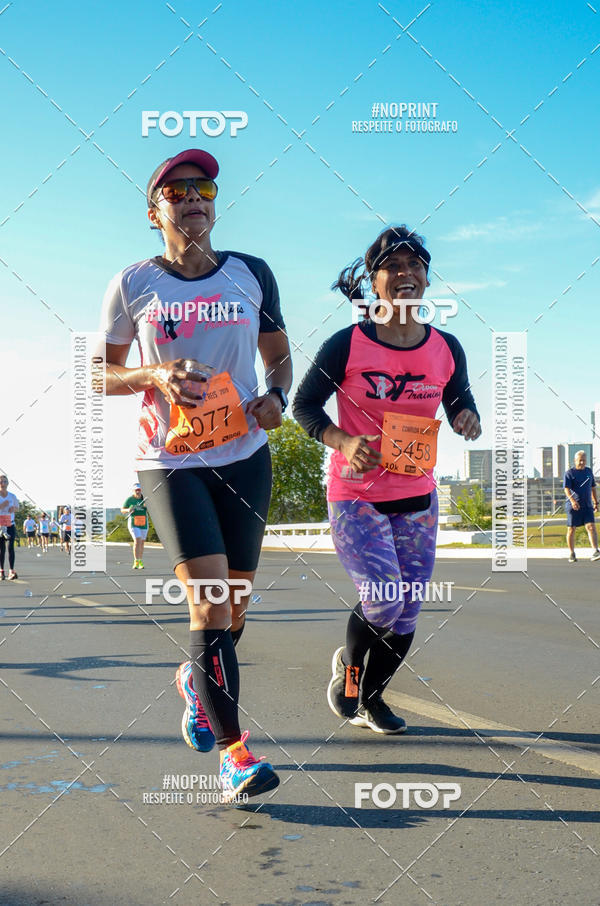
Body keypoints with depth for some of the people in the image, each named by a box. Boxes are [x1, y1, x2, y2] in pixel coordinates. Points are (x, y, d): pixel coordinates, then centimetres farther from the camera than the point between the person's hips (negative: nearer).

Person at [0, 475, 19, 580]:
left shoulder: (12, 496, 7)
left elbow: (17, 507, 18)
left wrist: (13, 508, -5)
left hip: (10, 525, 1)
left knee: (10, 547, -13)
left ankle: (11, 571, -19)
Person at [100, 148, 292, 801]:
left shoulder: (250, 274, 5)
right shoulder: (133, 284, -1)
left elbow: (279, 356, 15)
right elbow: (99, 374, 4)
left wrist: (276, 395, -6)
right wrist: (155, 375, -15)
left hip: (244, 457, 3)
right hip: (169, 460, -3)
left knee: (235, 600, 10)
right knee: (208, 596, -16)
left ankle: (196, 681, 43)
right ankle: (234, 752, -8)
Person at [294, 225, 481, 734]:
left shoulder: (446, 348, 1)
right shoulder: (346, 345, -10)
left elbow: (460, 402, 15)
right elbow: (305, 405, -4)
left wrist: (468, 419, -10)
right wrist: (344, 442, -22)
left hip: (417, 498, 4)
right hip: (355, 496, -4)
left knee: (406, 615, 7)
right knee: (383, 602, -15)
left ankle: (370, 699, 32)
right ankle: (348, 664, 19)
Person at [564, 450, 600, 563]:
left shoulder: (589, 471, 14)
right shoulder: (569, 473, -3)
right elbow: (566, 488, -13)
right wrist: (572, 500, -28)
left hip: (587, 506, 3)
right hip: (573, 506, -3)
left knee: (591, 527, -12)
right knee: (571, 529, 4)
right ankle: (571, 554, 16)